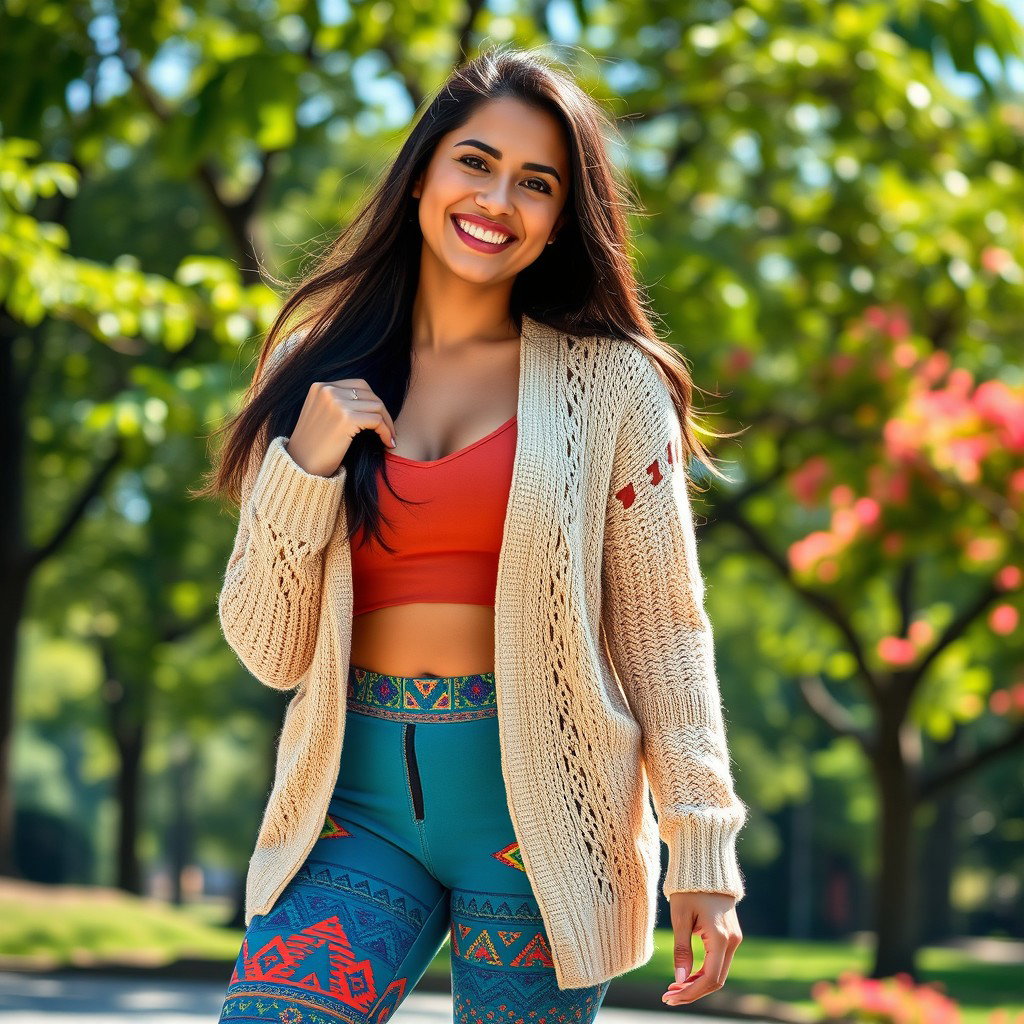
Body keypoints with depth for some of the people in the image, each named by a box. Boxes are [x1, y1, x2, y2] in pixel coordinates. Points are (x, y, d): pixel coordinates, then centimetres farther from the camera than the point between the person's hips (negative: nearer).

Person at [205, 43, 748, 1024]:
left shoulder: (610, 384, 1)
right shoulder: (318, 373, 7)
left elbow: (664, 635, 0)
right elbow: (270, 651, 5)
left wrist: (702, 850, -6)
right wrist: (304, 468, -9)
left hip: (538, 807, -2)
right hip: (358, 803, 2)